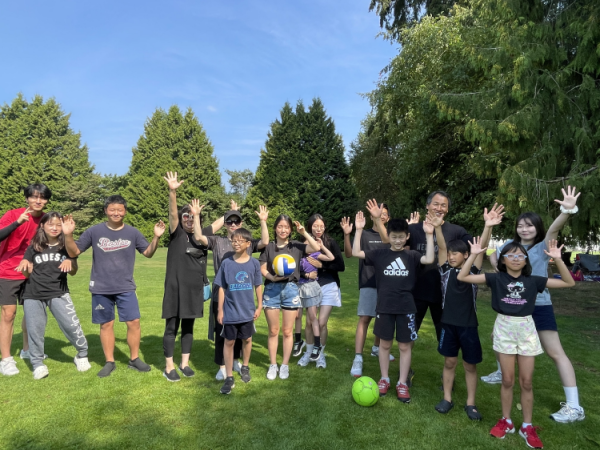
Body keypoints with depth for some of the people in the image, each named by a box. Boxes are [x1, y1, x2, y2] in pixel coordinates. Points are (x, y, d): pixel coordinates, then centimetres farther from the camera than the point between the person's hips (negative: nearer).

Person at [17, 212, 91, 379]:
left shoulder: (67, 246, 4)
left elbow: (73, 272, 5)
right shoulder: (33, 247, 4)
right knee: (34, 329, 4)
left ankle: (82, 355, 14)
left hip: (58, 293, -1)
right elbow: (27, 274, 8)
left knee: (71, 325, -6)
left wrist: (69, 263, -17)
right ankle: (38, 364, 21)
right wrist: (24, 265, -14)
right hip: (33, 294, 1)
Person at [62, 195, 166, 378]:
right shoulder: (94, 231, -4)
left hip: (126, 288, 0)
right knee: (106, 324, 10)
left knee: (134, 322, -1)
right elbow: (73, 252, 0)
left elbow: (148, 253, 4)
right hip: (101, 289, 0)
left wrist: (156, 238, -13)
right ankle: (109, 362, 23)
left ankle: (134, 359, 16)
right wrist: (68, 235, -17)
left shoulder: (132, 233, 0)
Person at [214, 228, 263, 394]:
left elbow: (258, 286, 4)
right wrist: (220, 310, -2)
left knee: (247, 339, 16)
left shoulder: (254, 263, -5)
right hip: (230, 312, -1)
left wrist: (259, 306, 4)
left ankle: (245, 367, 39)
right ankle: (229, 377, 16)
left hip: (247, 311, 1)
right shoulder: (226, 263, -6)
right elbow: (221, 288, -2)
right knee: (229, 342, 6)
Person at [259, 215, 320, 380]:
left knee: (287, 331, 7)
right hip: (271, 289, 0)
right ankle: (273, 365, 21)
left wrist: (304, 233, -10)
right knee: (273, 331, 8)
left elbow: (316, 248, -9)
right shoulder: (269, 247, 3)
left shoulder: (296, 246, 4)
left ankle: (285, 365, 21)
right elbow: (262, 269, 1)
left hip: (290, 289, 0)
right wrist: (272, 277, -17)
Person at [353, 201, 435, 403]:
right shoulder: (380, 254, -2)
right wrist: (359, 230, -15)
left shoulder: (411, 256, -2)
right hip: (385, 307, 0)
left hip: (406, 307, 0)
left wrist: (429, 235, -22)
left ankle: (402, 383, 23)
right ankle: (384, 379, 29)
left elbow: (429, 259, -19)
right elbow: (356, 253, -7)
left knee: (405, 346, 9)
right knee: (385, 343, 13)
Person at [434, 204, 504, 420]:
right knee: (449, 362, 12)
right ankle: (447, 399, 25)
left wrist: (488, 227, -32)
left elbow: (481, 248, -17)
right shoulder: (446, 271, 0)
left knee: (470, 365, 10)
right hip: (448, 323, 1)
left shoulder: (473, 271, -3)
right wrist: (437, 226, -27)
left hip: (468, 325, -1)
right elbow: (441, 247, -12)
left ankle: (470, 403, 24)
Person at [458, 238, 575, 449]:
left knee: (526, 382, 8)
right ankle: (506, 421, 25)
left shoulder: (533, 281, 0)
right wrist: (474, 255, -19)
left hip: (526, 329, 1)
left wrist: (558, 259, -12)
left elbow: (569, 282, 0)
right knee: (507, 380, 7)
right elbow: (462, 277, -12)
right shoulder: (496, 279, -5)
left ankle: (527, 426, 23)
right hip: (504, 328, -1)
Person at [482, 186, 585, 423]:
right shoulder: (510, 245, 3)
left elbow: (555, 228, -29)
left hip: (539, 305, -6)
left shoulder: (543, 246, -10)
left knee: (555, 353, -5)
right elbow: (491, 253, 19)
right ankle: (502, 373, 43)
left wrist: (568, 210, -49)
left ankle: (574, 406, 1)